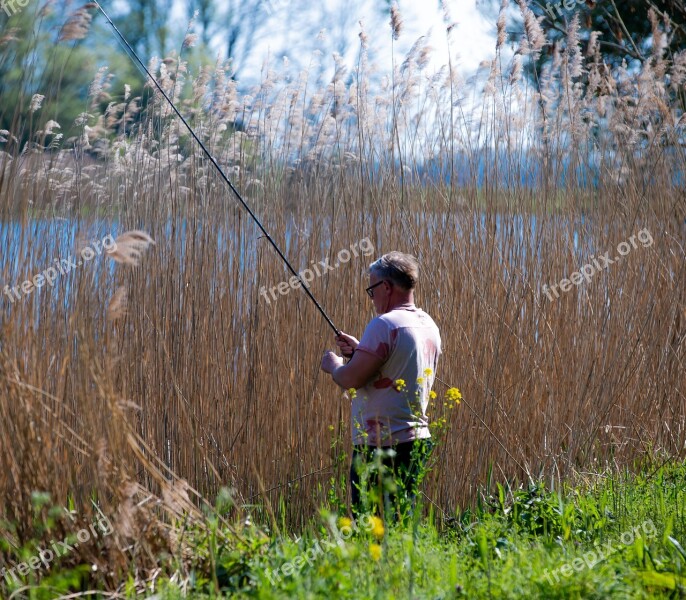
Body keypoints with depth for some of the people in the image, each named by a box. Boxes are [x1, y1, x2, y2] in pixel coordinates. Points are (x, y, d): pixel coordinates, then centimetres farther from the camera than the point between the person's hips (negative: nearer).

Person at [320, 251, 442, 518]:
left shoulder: (385, 324, -15)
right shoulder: (429, 325, 12)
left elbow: (352, 379, -18)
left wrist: (334, 365, 3)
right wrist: (361, 351, 19)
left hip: (382, 443, -9)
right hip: (417, 438, 9)